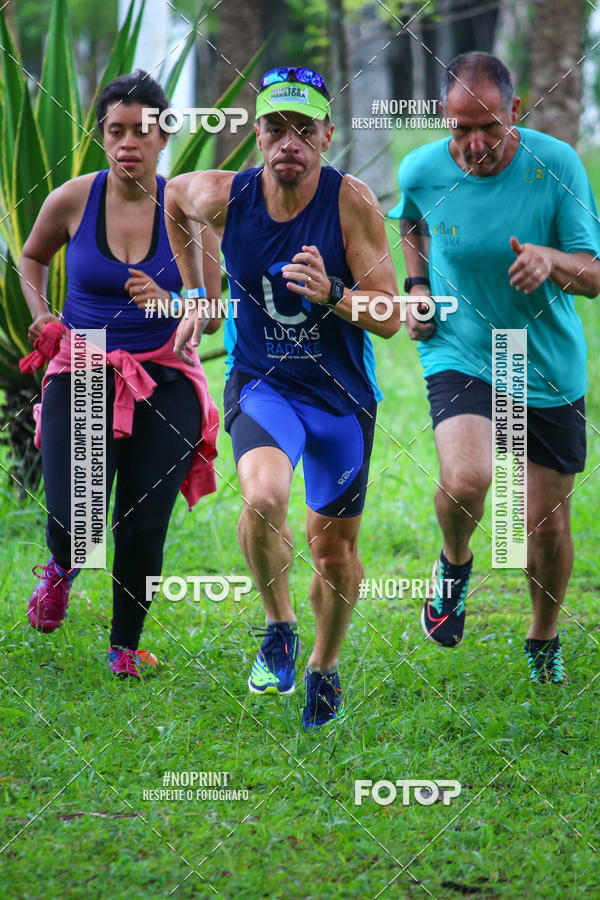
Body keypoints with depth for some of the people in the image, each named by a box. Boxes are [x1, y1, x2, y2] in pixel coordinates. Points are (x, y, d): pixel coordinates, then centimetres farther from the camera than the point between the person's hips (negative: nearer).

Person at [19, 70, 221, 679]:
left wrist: (167, 304, -20)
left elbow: (212, 314, -1)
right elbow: (32, 258, 19)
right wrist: (41, 316, 4)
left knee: (144, 530, -3)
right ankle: (61, 568, 25)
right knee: (73, 523, -13)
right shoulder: (72, 200, -4)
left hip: (164, 383, 0)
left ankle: (125, 646, 22)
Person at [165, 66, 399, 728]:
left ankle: (323, 666, 39)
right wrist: (195, 297, 17)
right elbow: (174, 197, 14)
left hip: (343, 395, 0)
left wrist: (333, 295, -35)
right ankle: (278, 626, -2)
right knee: (263, 499, -29)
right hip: (261, 384, 0)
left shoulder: (352, 203, -17)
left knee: (335, 548, 11)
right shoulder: (221, 196, -12)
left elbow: (391, 318, -16)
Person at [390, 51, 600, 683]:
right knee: (466, 481, -28)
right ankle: (454, 563, 8)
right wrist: (416, 287, 3)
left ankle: (543, 641, 34)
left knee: (548, 525, 6)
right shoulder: (422, 171, -9)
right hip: (459, 356, 0)